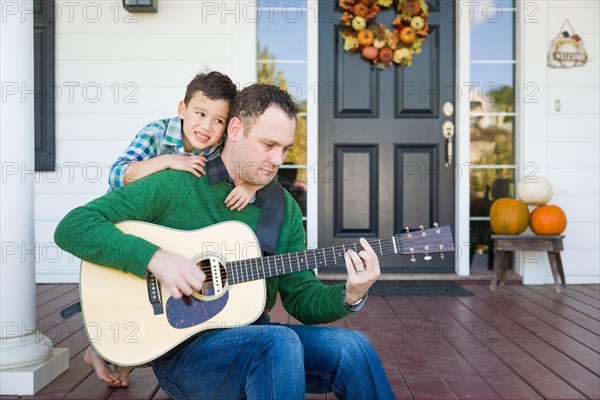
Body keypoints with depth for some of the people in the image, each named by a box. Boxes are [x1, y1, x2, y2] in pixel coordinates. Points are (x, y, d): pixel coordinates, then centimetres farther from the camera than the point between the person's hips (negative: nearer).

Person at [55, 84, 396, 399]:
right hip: (182, 347, -4)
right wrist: (154, 257, -24)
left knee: (352, 348, -21)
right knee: (279, 342, -33)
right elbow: (73, 227, -12)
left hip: (252, 337, 5)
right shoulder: (175, 186, -8)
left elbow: (302, 298, 7)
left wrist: (350, 296, -14)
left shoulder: (285, 208, 8)